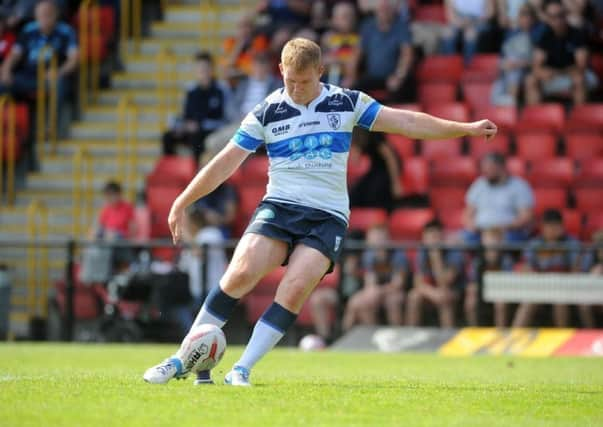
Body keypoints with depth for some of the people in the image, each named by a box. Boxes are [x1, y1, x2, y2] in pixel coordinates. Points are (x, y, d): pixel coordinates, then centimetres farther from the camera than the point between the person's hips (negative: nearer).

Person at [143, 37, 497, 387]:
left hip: (328, 216, 0)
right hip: (279, 207, 0)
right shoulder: (266, 113, 3)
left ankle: (242, 370, -17)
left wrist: (465, 129, 0)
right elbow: (225, 163, 5)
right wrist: (182, 203, 3)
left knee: (296, 287, -23)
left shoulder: (346, 103, 4)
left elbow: (405, 122, 4)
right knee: (241, 273, -22)